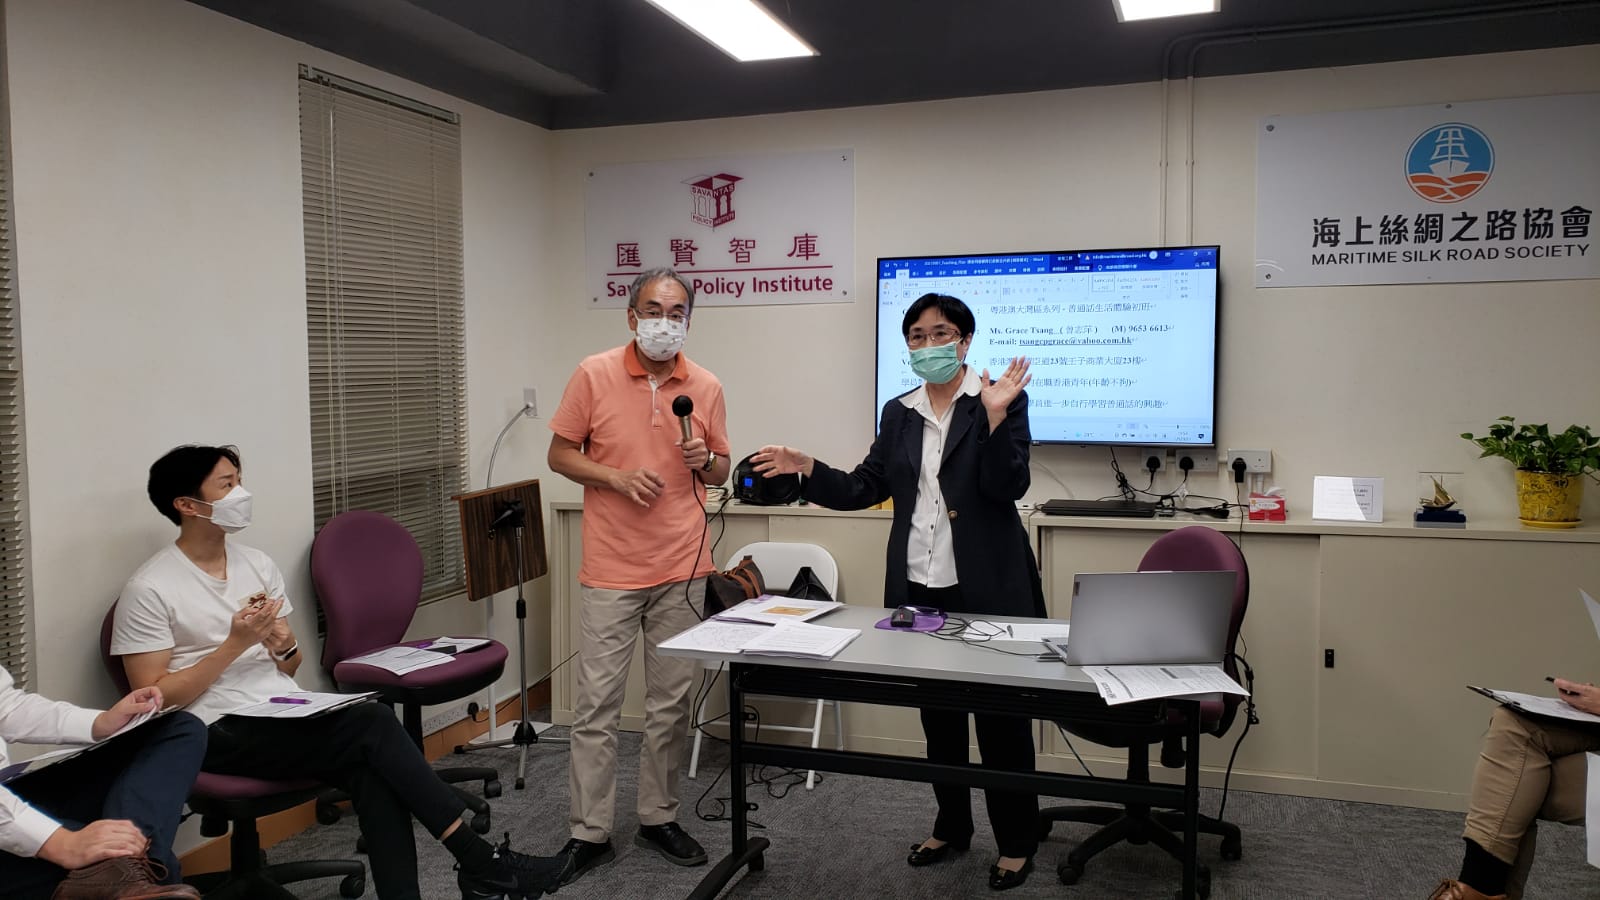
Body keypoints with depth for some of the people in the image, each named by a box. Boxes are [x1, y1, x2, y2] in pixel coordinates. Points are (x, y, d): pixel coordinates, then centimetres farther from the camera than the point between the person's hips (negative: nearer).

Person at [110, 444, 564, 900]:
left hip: (285, 711, 6)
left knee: (371, 767, -26)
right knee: (371, 723, -26)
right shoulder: (149, 590, -7)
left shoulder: (257, 563, 11)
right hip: (221, 733, -6)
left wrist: (283, 645, -7)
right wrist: (236, 643, -17)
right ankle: (480, 862, -19)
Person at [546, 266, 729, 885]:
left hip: (682, 570, 2)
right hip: (611, 571, -2)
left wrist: (705, 461, -10)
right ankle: (589, 834, 15)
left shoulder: (706, 387, 4)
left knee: (672, 702, 11)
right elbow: (560, 454, 2)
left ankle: (659, 817, 27)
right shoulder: (594, 375, -3)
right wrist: (617, 476, -14)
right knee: (596, 705, 2)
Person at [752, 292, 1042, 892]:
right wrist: (805, 469, -4)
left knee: (1001, 714, 7)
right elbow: (866, 488, 7)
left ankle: (1016, 842, 23)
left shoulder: (1001, 398, -6)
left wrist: (995, 417, -27)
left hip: (986, 586, -5)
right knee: (937, 712, 16)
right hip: (918, 585, 5)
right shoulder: (898, 412, 9)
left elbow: (1008, 488, -15)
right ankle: (951, 826, 33)